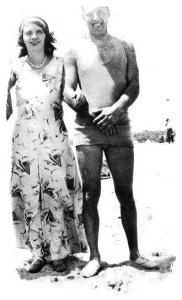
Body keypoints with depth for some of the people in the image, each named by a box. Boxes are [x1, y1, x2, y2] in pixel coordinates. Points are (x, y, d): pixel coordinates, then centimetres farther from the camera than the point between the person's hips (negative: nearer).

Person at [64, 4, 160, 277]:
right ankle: (94, 256, 12)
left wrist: (116, 108, -15)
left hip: (119, 128, 1)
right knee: (90, 194, 1)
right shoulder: (75, 52, 7)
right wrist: (75, 99, -19)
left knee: (125, 193, 5)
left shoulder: (125, 48, 10)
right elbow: (67, 90, 3)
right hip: (87, 129, -1)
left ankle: (134, 253, 17)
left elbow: (134, 86, 2)